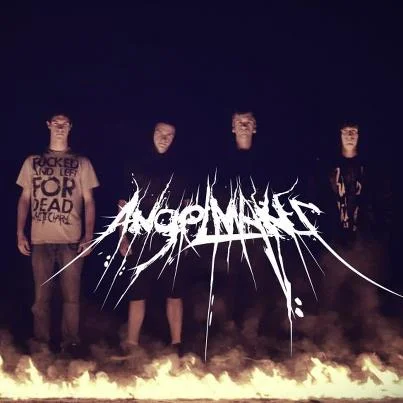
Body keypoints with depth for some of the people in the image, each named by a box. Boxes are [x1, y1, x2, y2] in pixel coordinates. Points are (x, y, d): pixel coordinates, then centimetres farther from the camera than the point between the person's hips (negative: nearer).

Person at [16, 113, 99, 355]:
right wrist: (20, 233, 1)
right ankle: (41, 344, 13)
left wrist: (88, 236, -4)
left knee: (71, 296, 1)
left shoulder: (81, 163, 8)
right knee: (41, 296, 5)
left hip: (71, 240, -1)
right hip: (40, 240, 1)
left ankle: (71, 344, 9)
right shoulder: (32, 161, 12)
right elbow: (25, 199, 12)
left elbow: (89, 201, 6)